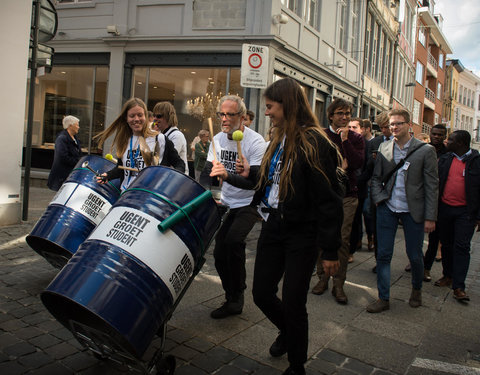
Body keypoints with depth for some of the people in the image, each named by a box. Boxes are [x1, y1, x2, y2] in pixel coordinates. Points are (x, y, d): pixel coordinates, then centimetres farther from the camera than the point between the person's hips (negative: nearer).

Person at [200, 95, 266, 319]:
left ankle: (237, 296, -5)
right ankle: (232, 301, 22)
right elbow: (207, 173, 2)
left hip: (249, 204, -6)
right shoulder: (218, 139, 1)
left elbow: (254, 181, -27)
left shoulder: (255, 142, -19)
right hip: (226, 203, 6)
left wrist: (227, 176, -44)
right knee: (219, 252, 3)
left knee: (233, 241, -26)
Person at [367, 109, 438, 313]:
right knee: (383, 254, 3)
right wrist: (378, 199, -4)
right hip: (387, 209, 3)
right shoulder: (384, 148, 5)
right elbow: (376, 177, 12)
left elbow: (432, 185, -5)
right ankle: (383, 298, 16)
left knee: (414, 255, 8)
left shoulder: (426, 150, -4)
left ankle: (417, 289, 37)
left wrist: (430, 217, -8)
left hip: (413, 211, -2)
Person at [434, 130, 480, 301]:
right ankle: (448, 276, 29)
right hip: (444, 209, 4)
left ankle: (458, 286, -1)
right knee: (446, 245, 13)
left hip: (465, 212, -4)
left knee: (461, 247, -5)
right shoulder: (444, 159, 6)